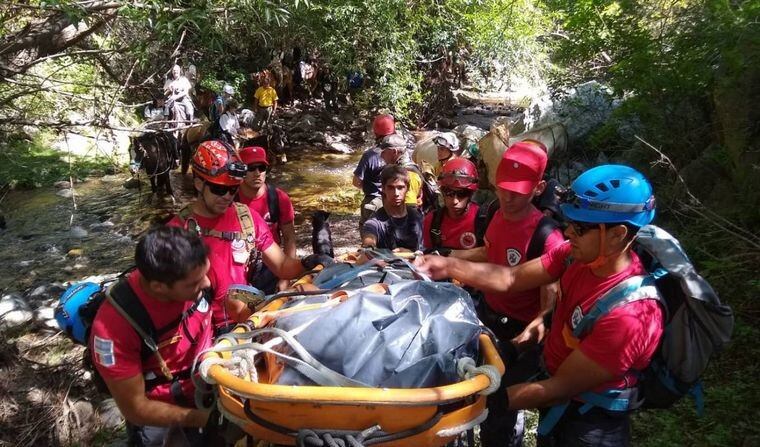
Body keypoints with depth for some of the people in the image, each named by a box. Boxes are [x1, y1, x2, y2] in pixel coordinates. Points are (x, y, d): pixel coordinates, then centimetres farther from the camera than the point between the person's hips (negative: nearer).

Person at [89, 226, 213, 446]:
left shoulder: (191, 277, -23)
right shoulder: (114, 325, -33)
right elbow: (135, 408, -22)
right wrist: (205, 418, -23)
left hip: (204, 383, 3)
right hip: (154, 409, -3)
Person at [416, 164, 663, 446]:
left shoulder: (627, 317, -36)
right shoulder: (578, 254, -16)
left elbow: (560, 389, -29)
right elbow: (511, 278, -10)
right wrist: (449, 267, -21)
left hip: (588, 424, -6)